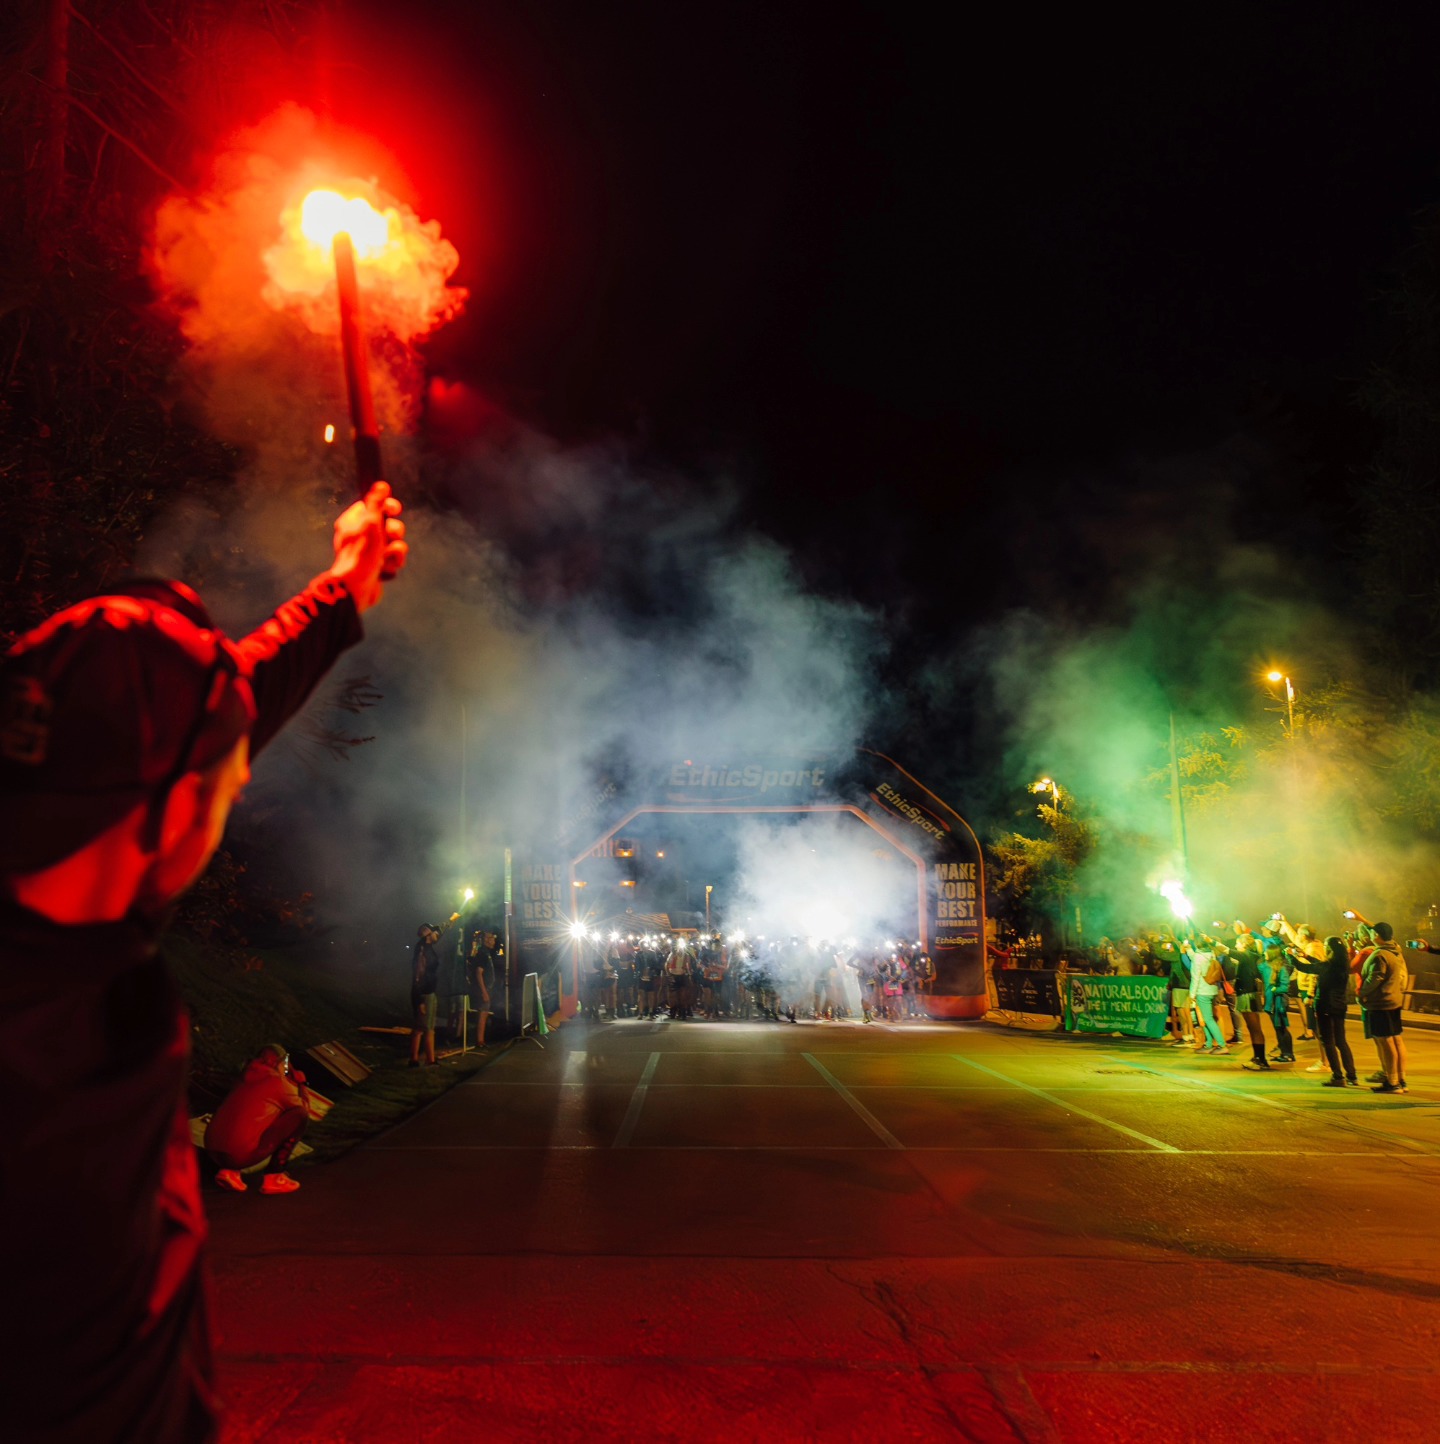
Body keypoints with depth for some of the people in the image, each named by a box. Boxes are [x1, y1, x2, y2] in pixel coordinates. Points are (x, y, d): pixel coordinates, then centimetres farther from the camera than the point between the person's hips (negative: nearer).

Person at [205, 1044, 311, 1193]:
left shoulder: (245, 1080, 22)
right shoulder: (277, 1082, 2)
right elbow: (304, 1108, 17)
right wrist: (299, 1082, 31)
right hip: (242, 1153, -7)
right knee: (300, 1114, 1)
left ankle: (229, 1170, 13)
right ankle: (274, 1177, 3)